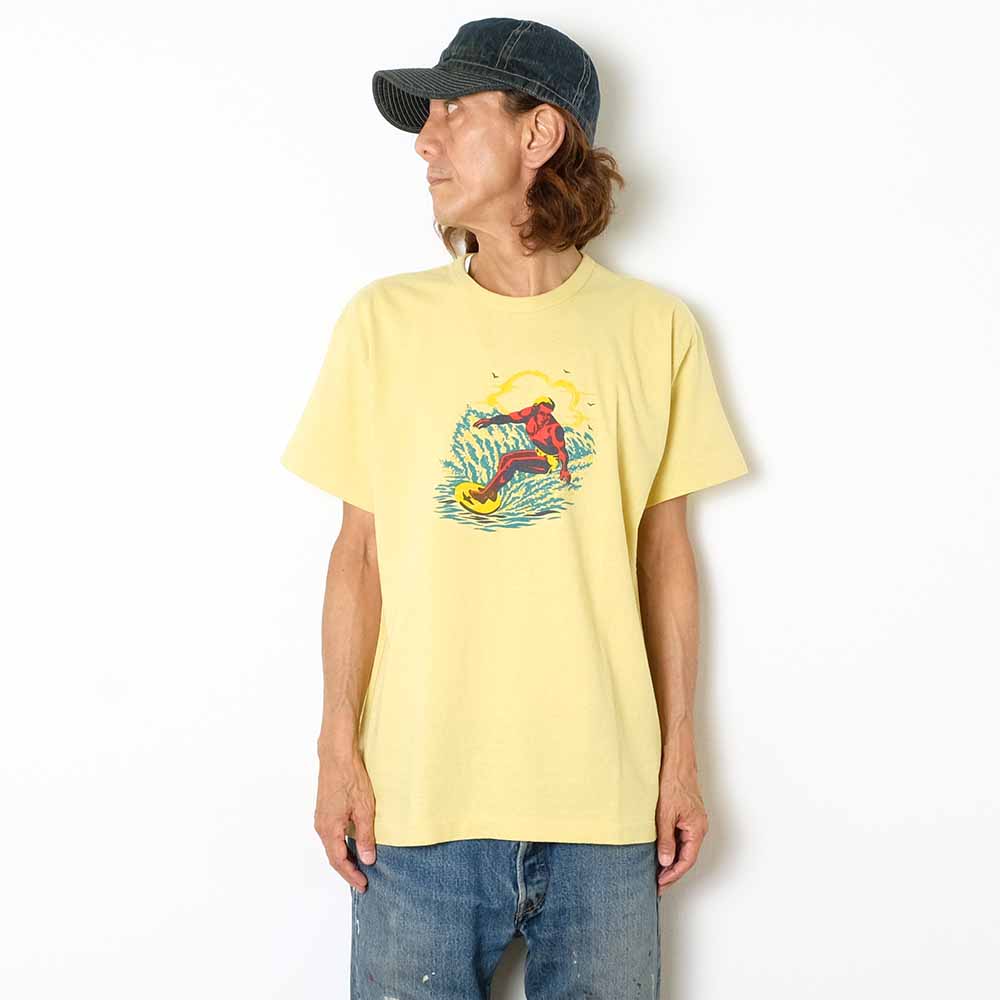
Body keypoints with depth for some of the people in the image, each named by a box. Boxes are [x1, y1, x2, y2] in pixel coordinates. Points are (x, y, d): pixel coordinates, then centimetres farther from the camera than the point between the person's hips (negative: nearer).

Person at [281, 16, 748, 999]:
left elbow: (665, 551, 6)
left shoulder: (655, 326, 2)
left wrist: (680, 756, 6)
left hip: (605, 800, 1)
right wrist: (338, 749, -2)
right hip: (418, 797, 0)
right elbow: (361, 549, 2)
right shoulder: (384, 319, 1)